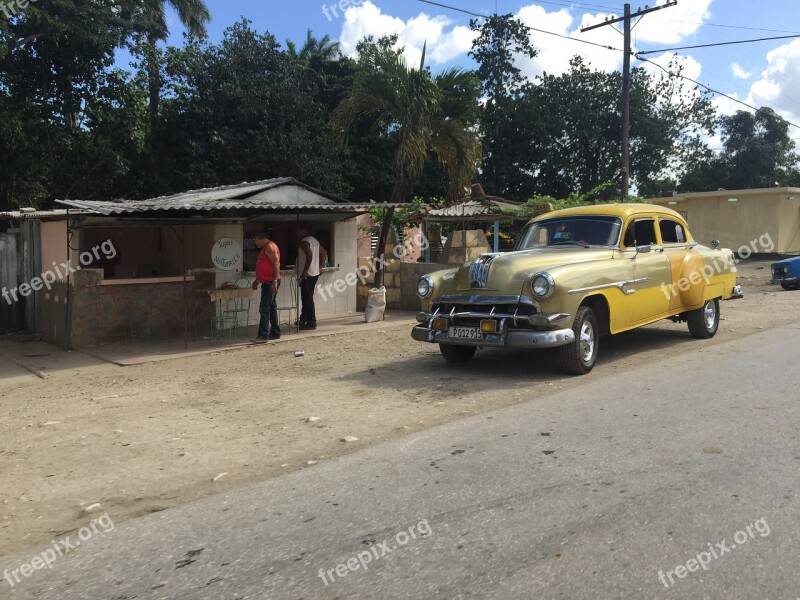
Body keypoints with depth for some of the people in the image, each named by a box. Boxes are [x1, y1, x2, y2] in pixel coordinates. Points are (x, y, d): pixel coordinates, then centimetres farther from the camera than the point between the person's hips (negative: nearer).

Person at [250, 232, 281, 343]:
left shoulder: (270, 246, -12)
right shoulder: (265, 247, 20)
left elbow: (276, 264, -21)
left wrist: (275, 281, -26)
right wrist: (257, 280, 29)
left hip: (270, 283, -11)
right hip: (267, 282, 11)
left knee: (264, 309, -12)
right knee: (271, 308, 14)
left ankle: (263, 335, -12)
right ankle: (275, 333, 20)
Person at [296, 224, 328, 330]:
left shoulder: (304, 242, -14)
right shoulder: (315, 240, 15)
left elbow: (309, 255, -28)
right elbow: (324, 253, 19)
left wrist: (305, 271, -24)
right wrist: (320, 267, 17)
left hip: (307, 275, -10)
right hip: (315, 273, 10)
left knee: (307, 299, -6)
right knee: (306, 298, 18)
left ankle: (311, 322, -5)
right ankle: (303, 319, 27)